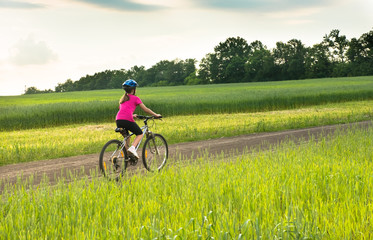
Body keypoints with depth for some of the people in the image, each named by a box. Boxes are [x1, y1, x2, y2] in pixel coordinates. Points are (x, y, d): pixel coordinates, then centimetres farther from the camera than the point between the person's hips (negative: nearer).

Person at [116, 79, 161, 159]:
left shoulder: (122, 99, 27)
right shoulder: (135, 98, 9)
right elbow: (146, 109, 10)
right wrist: (156, 115, 21)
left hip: (118, 120, 6)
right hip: (127, 120, -6)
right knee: (140, 134, 15)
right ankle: (132, 148, -10)